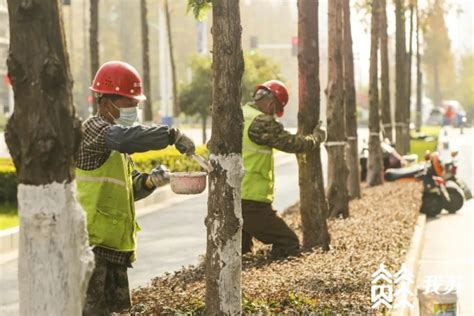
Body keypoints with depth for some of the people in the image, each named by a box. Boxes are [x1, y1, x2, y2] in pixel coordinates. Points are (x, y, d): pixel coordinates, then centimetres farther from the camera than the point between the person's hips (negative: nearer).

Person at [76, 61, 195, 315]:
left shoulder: (114, 137, 20)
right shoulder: (94, 129, -11)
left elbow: (127, 187, 20)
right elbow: (129, 138, -32)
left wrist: (149, 181, 0)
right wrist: (173, 135, -29)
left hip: (113, 240, 10)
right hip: (91, 239, -10)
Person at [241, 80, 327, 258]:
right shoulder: (261, 122, -14)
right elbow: (291, 143, -9)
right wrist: (317, 138, 7)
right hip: (251, 202, -9)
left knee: (242, 248, 22)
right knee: (289, 245, -2)